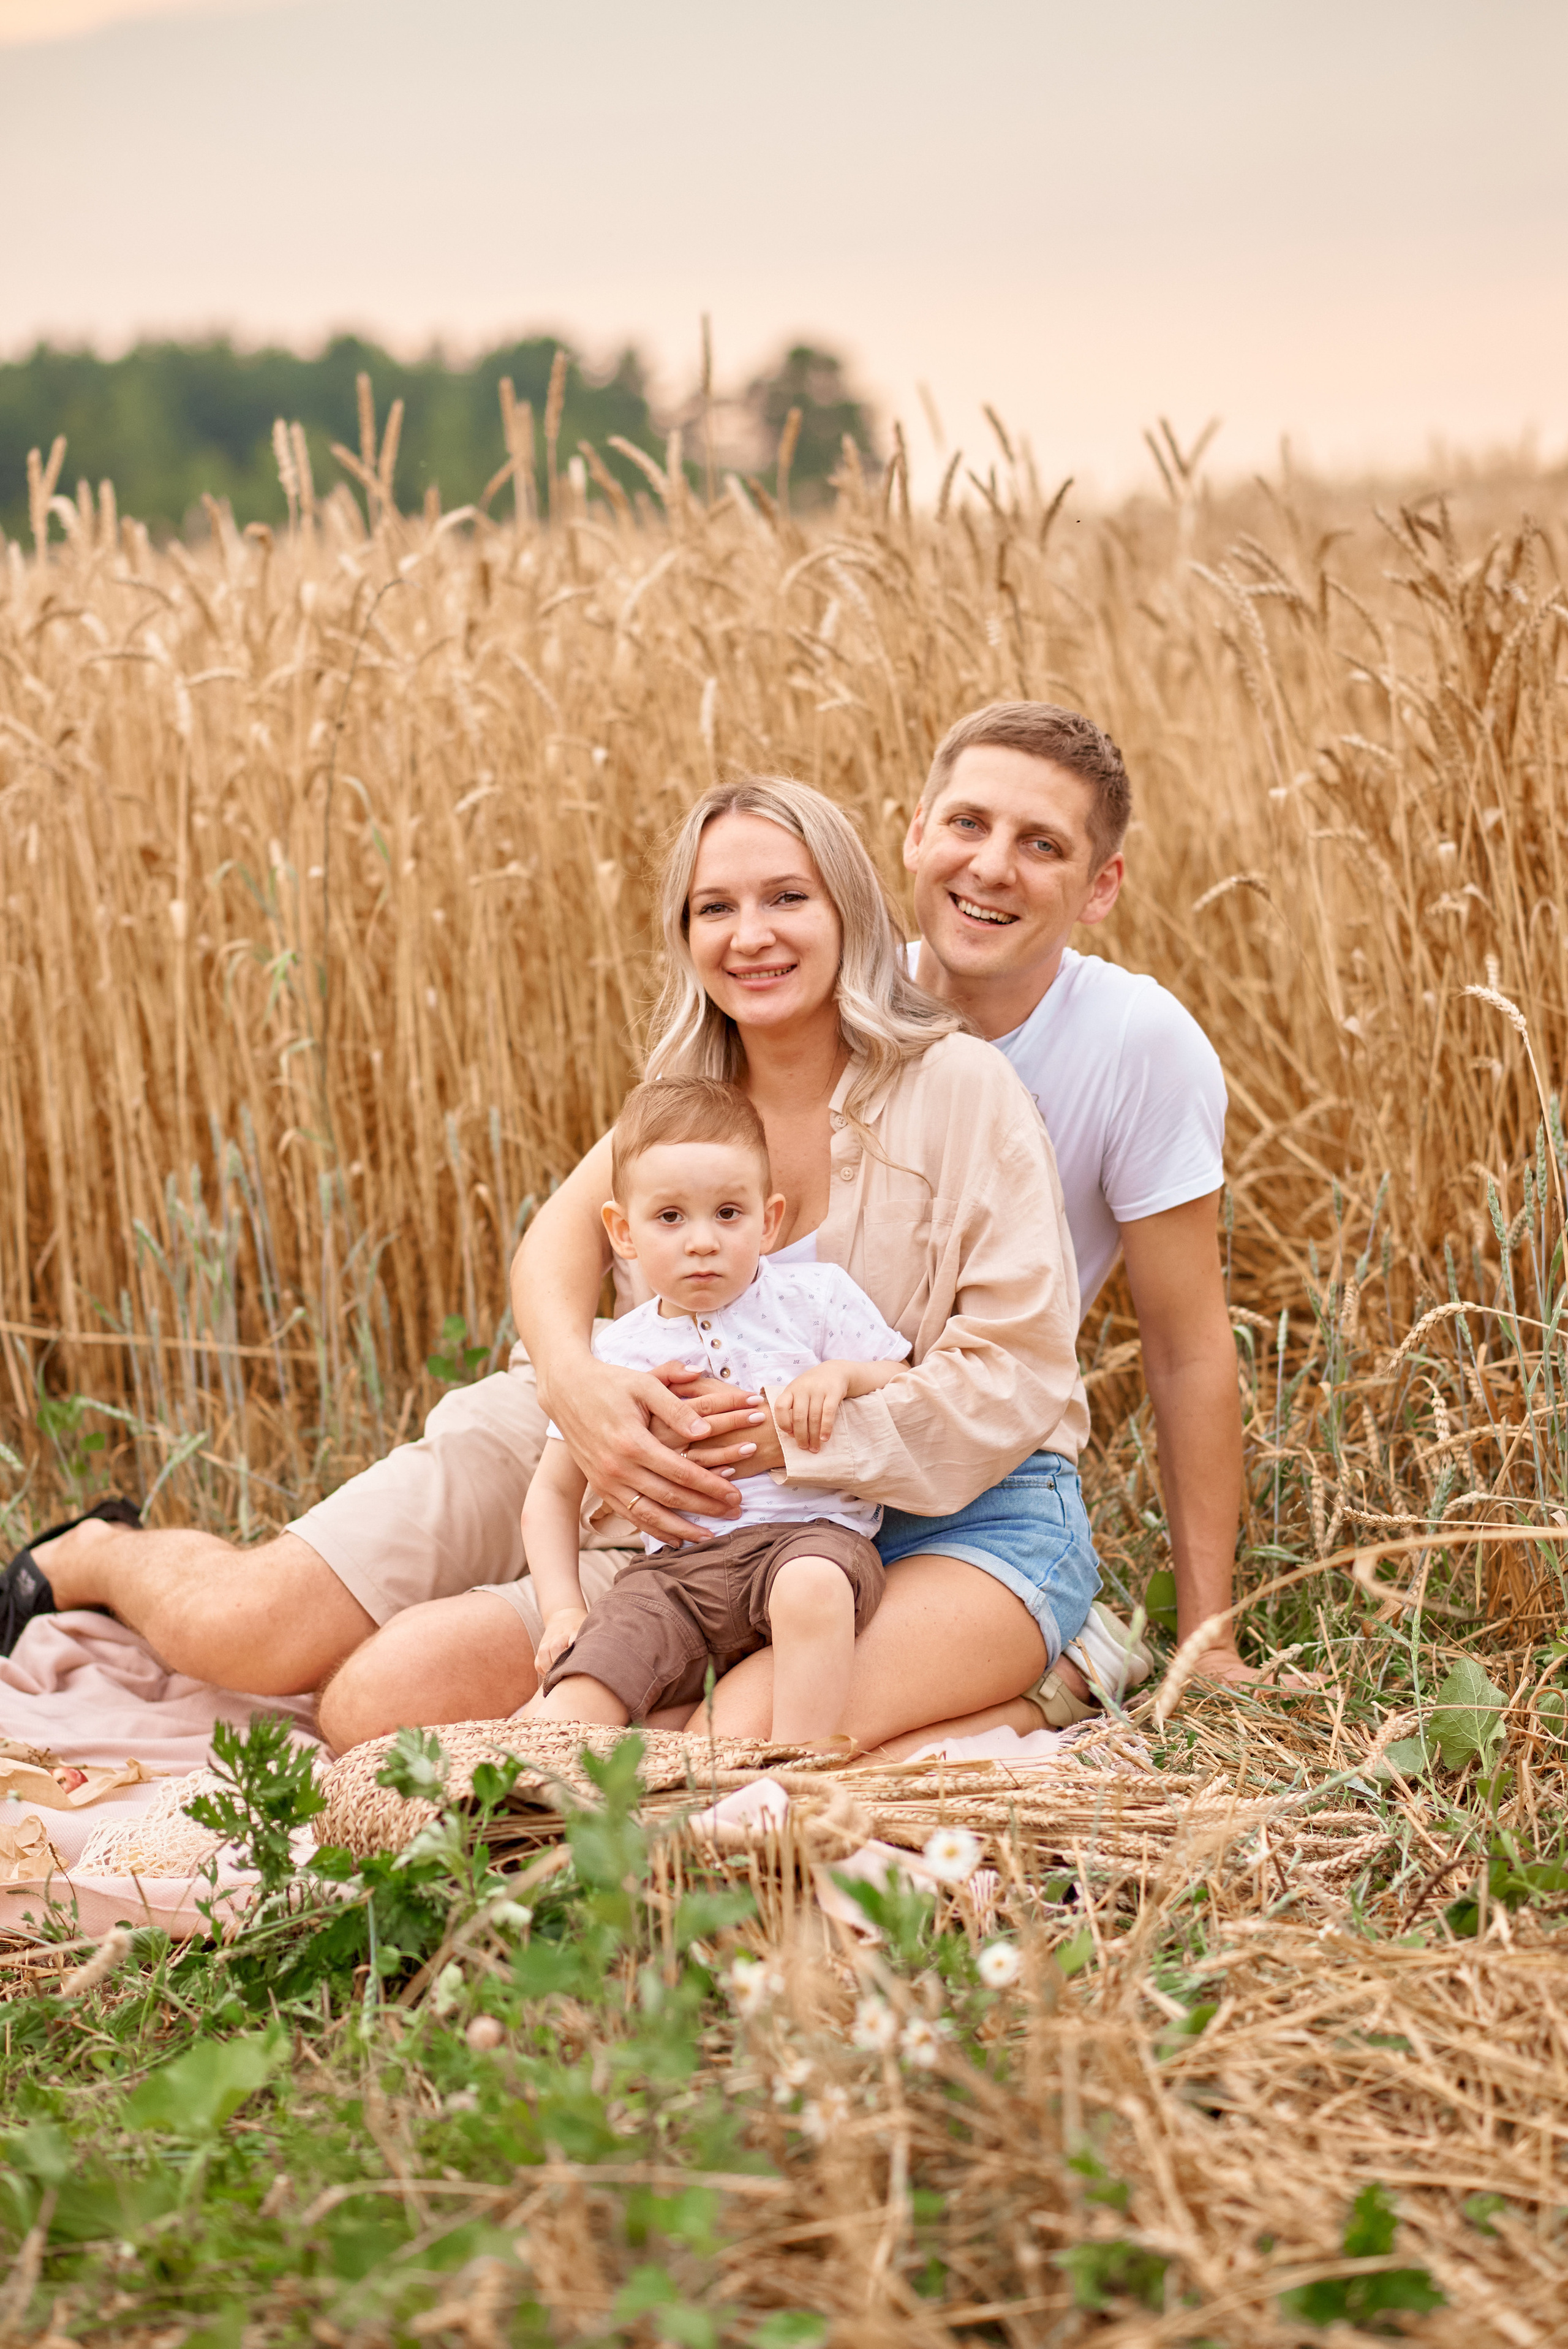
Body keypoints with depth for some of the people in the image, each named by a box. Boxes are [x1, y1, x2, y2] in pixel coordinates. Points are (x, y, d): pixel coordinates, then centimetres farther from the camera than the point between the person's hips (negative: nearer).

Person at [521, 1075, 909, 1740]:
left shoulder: (815, 1298, 7)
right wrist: (562, 1610, 6)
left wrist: (841, 1375, -12)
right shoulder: (613, 1355, 12)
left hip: (812, 1531, -2)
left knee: (811, 1586, -38)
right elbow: (552, 1493, 21)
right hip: (676, 1568, 2)